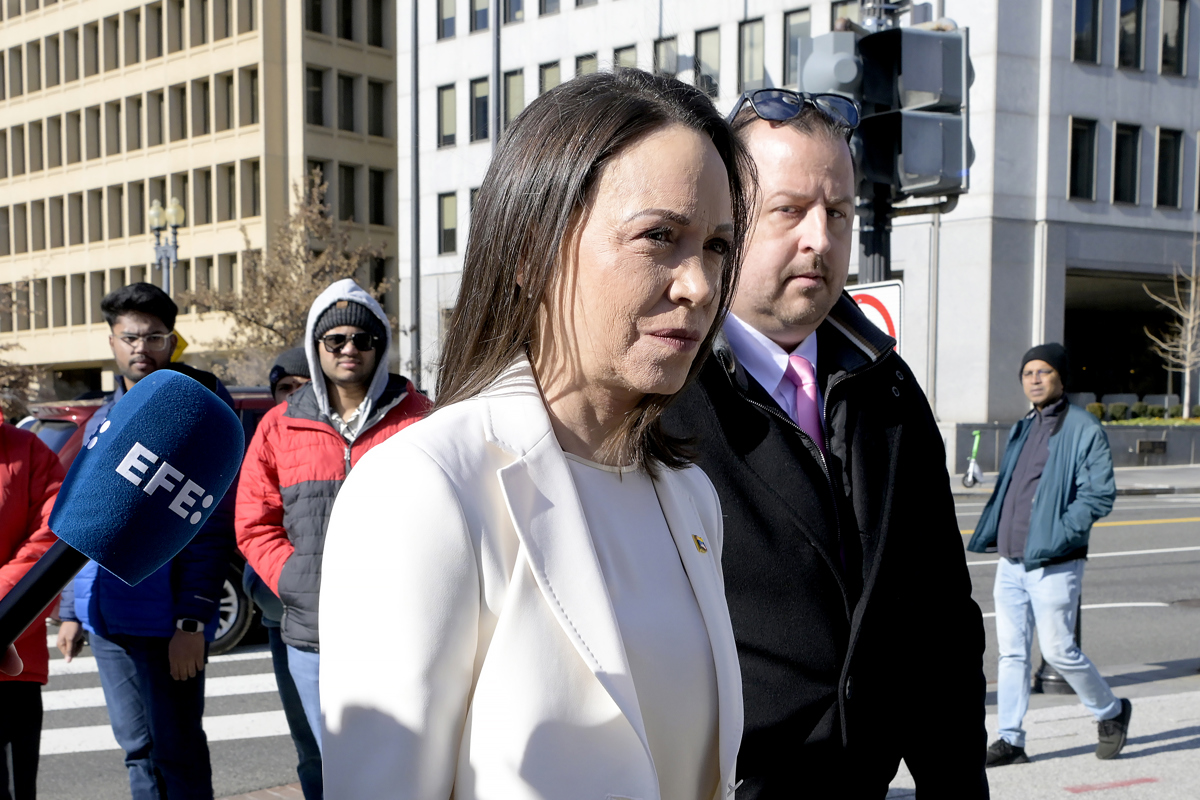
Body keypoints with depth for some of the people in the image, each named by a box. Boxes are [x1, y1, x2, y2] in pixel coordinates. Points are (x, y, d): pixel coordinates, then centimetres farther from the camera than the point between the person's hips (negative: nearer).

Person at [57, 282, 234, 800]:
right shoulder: (103, 421, 15)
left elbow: (213, 527, -12)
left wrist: (191, 621, -17)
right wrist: (71, 611, 17)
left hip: (167, 621, -6)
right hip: (106, 618, 6)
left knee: (178, 752, 0)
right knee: (138, 751, 13)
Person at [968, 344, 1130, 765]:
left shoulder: (1083, 430, -7)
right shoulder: (1022, 430, 16)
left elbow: (1100, 494, -13)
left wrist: (1055, 535, -18)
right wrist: (991, 535, 9)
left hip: (1053, 565, -7)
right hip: (1010, 562, 7)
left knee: (1058, 650, -1)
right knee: (1011, 652, 7)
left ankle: (1111, 712, 23)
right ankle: (1010, 740, 13)